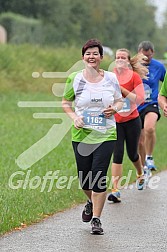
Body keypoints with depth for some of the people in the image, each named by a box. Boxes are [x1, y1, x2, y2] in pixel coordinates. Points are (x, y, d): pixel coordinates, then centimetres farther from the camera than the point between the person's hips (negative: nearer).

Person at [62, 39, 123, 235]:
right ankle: (91, 201, 43)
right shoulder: (75, 79, -1)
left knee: (99, 176, -11)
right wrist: (73, 117, -7)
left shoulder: (111, 78, 2)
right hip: (81, 135, 1)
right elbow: (65, 102, 10)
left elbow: (119, 101, 14)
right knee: (84, 178, 8)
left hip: (106, 135, -1)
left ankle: (96, 220, 0)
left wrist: (114, 109, -8)